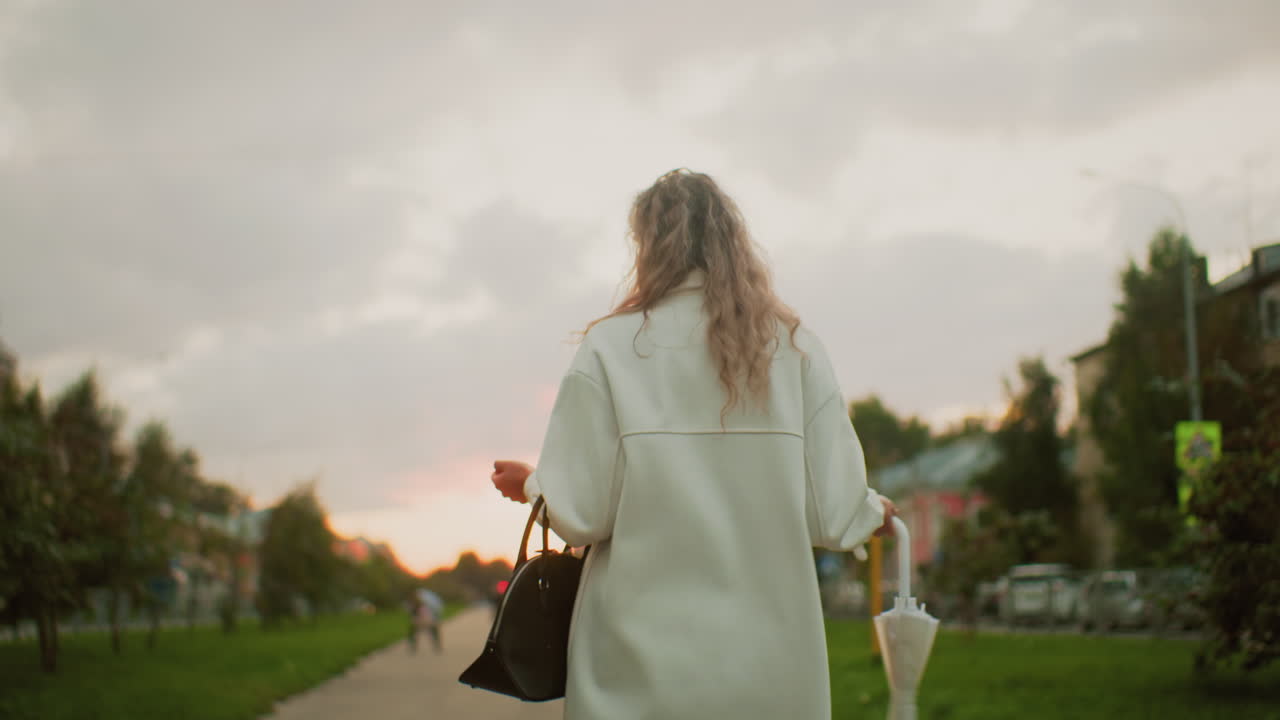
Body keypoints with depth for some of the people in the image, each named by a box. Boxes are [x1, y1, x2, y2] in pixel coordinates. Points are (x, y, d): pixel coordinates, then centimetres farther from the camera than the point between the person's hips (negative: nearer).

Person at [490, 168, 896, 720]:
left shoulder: (610, 349, -3)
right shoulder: (795, 350, 3)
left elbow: (580, 515, -7)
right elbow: (833, 514, 0)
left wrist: (529, 484, 15)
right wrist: (875, 512, 23)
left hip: (643, 673, -2)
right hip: (773, 668, 2)